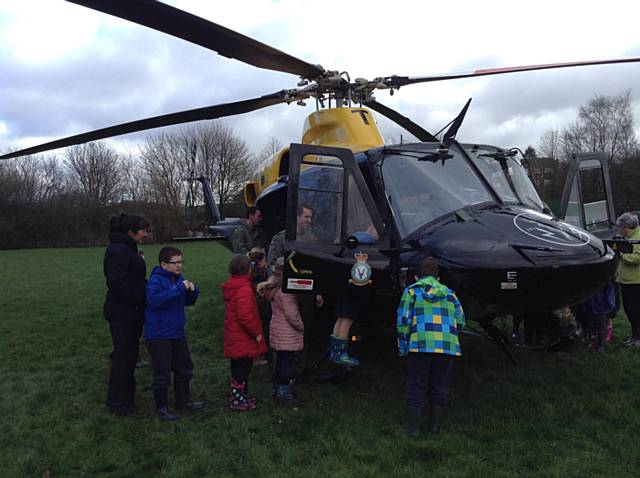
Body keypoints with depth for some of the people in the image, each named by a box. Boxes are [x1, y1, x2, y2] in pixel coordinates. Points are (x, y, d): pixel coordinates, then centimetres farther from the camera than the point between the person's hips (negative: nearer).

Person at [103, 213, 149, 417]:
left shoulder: (128, 249, 14)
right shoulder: (119, 251, -18)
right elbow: (116, 283, -25)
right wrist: (141, 297, -21)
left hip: (131, 313, 10)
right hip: (122, 314, -10)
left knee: (129, 354, 18)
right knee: (123, 356, 0)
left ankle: (126, 396, 31)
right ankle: (117, 402, 13)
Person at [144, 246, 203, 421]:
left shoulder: (179, 278, 6)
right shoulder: (156, 280, -17)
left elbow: (188, 302, 14)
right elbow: (154, 299, -36)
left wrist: (192, 291, -7)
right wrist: (178, 288, -37)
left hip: (177, 333, 8)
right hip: (158, 336, -8)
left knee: (184, 368, 18)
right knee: (162, 373, 2)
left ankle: (182, 401, 35)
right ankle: (162, 407, 18)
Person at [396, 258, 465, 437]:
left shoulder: (412, 291, 7)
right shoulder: (449, 293, 18)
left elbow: (403, 320, -2)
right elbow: (460, 321, 12)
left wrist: (402, 347, 5)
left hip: (421, 343, -3)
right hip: (448, 346, 4)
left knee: (416, 385, 6)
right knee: (440, 386, 14)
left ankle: (413, 426, 11)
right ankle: (434, 425, 24)